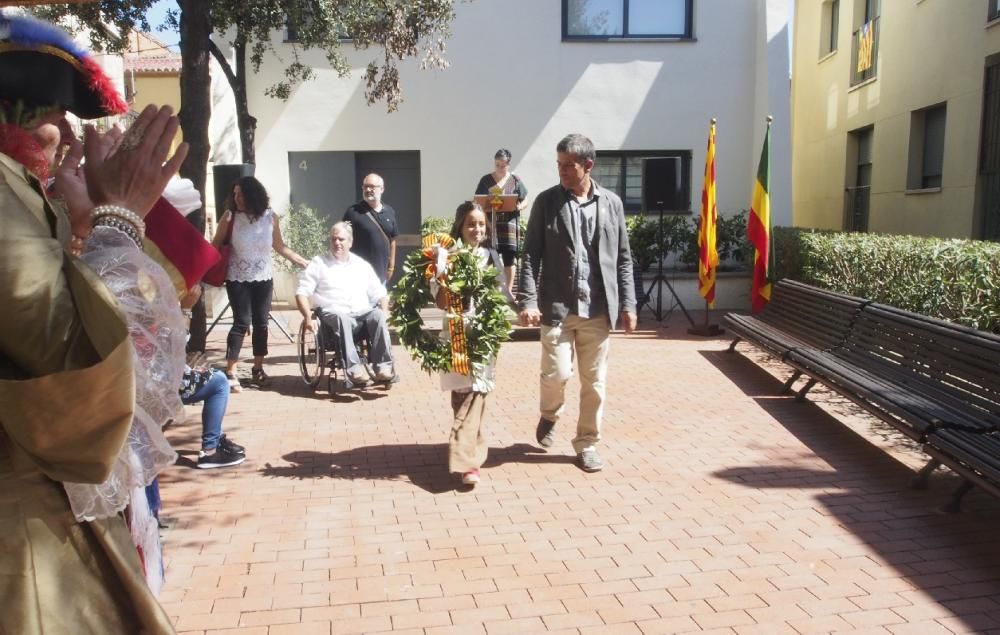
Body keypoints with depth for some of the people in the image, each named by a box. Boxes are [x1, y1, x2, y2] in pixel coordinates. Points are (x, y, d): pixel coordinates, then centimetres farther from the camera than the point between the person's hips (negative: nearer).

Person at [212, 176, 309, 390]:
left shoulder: (270, 217, -4)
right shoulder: (230, 217, -10)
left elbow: (280, 247, 6)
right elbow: (216, 245, -3)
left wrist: (303, 262, 5)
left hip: (263, 278, 3)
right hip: (238, 279, -3)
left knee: (261, 323, 8)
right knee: (242, 322, -8)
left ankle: (258, 368, 24)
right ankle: (230, 372, -2)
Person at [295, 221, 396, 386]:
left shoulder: (362, 265, 24)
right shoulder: (319, 263, 16)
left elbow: (380, 294, 22)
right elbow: (302, 292, 7)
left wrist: (383, 314, 2)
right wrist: (308, 317, -9)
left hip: (363, 313, 3)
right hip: (334, 314, -2)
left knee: (378, 315, -31)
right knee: (341, 317, -39)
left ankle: (383, 366, -36)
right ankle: (354, 369, -47)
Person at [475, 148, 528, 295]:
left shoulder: (515, 180, 5)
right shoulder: (486, 180, 7)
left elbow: (525, 201, 7)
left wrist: (519, 207, -15)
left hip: (509, 222, 0)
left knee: (509, 257, 2)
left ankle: (509, 290, 13)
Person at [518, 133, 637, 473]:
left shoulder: (611, 203, 6)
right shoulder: (546, 201, 0)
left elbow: (622, 258, 9)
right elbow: (531, 254, -3)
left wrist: (627, 304, 4)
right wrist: (528, 300, -13)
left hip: (598, 308, 2)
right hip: (557, 305, -2)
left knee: (594, 382, 7)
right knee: (556, 373, -5)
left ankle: (587, 443, 24)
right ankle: (549, 415, 28)